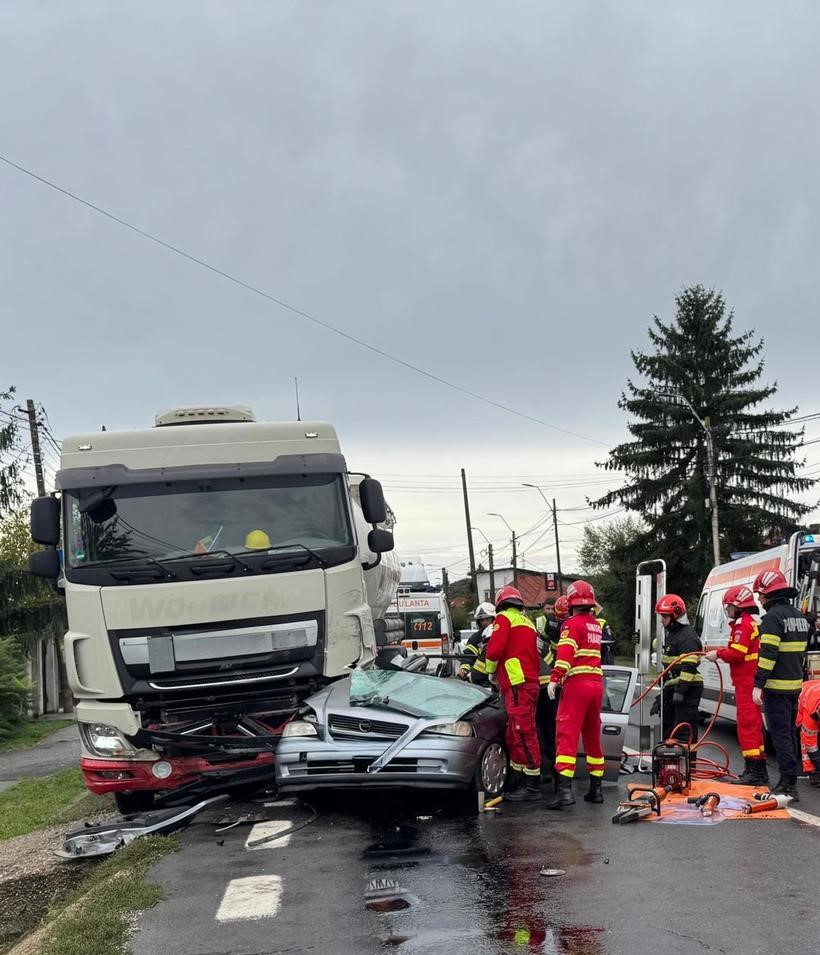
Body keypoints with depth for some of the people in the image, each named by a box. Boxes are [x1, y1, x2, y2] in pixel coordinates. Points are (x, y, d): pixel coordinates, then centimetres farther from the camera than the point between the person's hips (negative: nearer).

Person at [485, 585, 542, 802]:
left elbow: (495, 648, -12)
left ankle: (533, 786, -12)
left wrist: (491, 672, 5)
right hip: (530, 682, 9)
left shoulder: (504, 618, -2)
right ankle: (517, 783, 21)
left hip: (517, 684, -9)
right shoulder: (528, 622, 24)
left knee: (523, 735, -10)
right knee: (515, 736, 15)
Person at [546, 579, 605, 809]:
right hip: (597, 683, 7)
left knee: (566, 736, -11)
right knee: (593, 737, 16)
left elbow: (565, 653, -17)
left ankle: (564, 790, -21)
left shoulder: (572, 624, -5)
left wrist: (555, 679, -22)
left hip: (577, 683, -7)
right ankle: (596, 788, 22)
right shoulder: (596, 625, 17)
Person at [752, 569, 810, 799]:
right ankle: (789, 781, 21)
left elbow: (767, 654, -21)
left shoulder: (773, 616, -15)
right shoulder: (799, 616, 14)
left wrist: (758, 685, -20)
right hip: (795, 685, 9)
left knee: (780, 736, -5)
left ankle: (788, 784, -7)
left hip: (777, 686, -9)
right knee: (789, 733, 16)